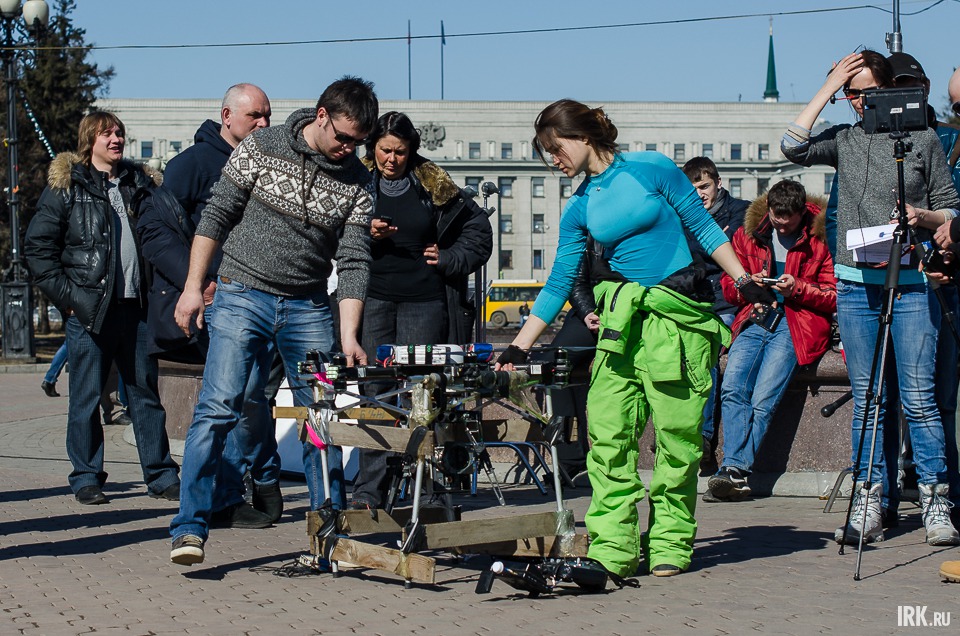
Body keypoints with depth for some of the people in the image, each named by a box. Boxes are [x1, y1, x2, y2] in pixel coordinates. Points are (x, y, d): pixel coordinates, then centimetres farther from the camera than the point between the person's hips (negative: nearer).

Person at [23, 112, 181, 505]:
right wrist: (67, 296, -8)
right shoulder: (66, 186, 1)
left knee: (146, 392, 6)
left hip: (135, 307, 4)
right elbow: (37, 248, -1)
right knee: (86, 398, 1)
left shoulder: (137, 182, 14)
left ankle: (161, 476, 11)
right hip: (89, 310, -4)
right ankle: (86, 478, 10)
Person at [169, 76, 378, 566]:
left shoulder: (357, 181, 1)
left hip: (309, 307, 3)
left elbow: (353, 261, -3)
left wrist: (348, 337, -12)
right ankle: (190, 529, -12)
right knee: (218, 408, -13)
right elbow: (216, 215, -1)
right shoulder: (262, 149, -6)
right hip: (243, 295, -3)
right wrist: (193, 287, -5)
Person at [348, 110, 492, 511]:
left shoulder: (433, 184, 8)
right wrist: (366, 234, -8)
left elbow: (478, 227, 16)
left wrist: (450, 260, 4)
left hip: (424, 301, 0)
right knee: (375, 392, -6)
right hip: (375, 299, 0)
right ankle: (368, 491, -5)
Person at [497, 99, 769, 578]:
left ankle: (670, 543, 9)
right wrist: (520, 347, 8)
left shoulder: (651, 169, -3)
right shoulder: (579, 208, 10)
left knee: (676, 432, -2)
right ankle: (611, 548, -5)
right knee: (607, 433, -7)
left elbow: (704, 228, 2)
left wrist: (744, 281, -4)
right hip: (622, 319, 4)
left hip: (679, 317, -4)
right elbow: (559, 283, 12)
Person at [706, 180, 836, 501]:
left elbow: (834, 296, 4)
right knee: (732, 389, -22)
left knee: (763, 400, -22)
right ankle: (734, 469, -28)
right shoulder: (748, 234, 15)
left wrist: (798, 289, -12)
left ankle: (733, 470, -22)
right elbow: (728, 285, 20)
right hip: (755, 319, 4)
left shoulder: (820, 239, 3)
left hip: (797, 325, -4)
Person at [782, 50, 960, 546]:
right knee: (866, 400, 5)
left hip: (911, 282, -2)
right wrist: (828, 87, -2)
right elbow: (793, 146, -7)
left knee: (918, 397, -6)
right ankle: (867, 506, 9)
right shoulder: (844, 139, 11)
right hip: (855, 284, 2)